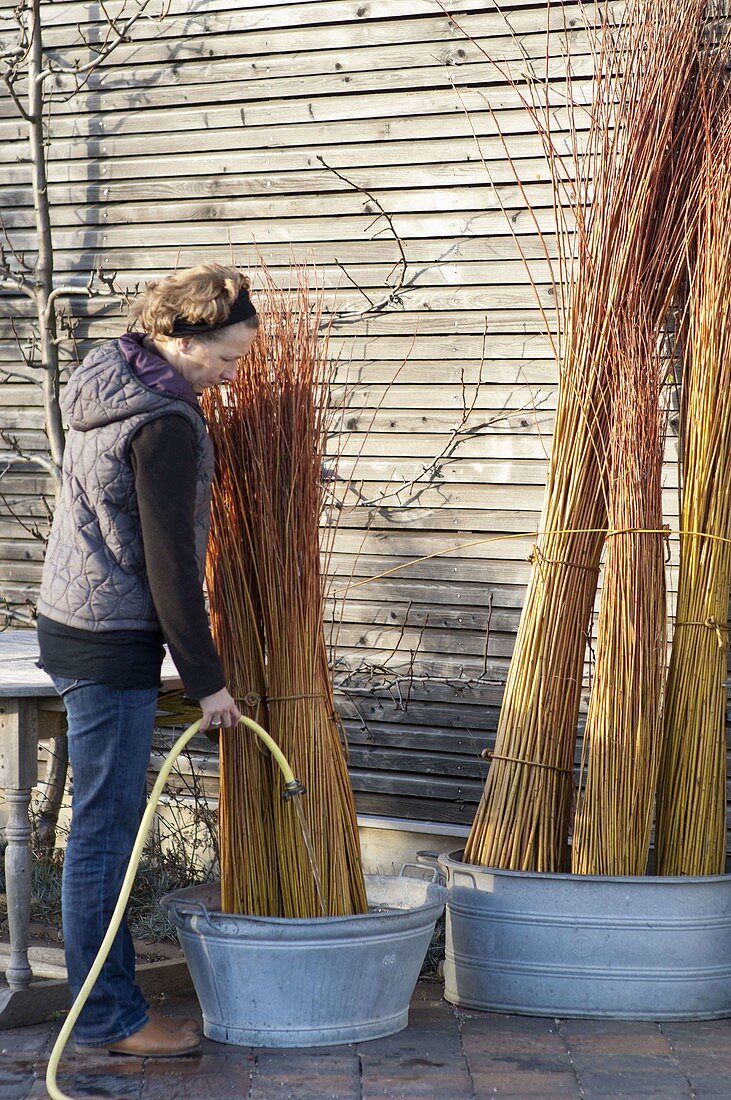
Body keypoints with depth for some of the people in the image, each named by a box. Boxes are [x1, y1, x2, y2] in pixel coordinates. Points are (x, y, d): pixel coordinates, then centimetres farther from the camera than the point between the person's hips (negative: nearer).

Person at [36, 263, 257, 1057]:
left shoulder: (106, 379, 9)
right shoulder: (165, 426, -20)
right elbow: (170, 566, -19)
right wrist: (207, 679, -11)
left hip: (72, 626, 10)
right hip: (113, 645, -10)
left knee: (110, 821, 16)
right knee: (105, 830, -2)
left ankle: (105, 992, 25)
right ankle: (109, 1017, 6)